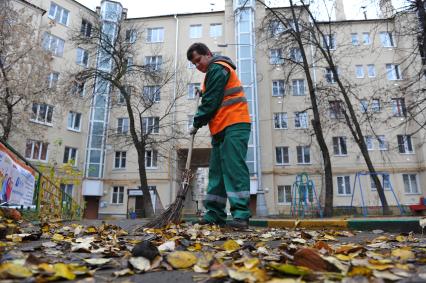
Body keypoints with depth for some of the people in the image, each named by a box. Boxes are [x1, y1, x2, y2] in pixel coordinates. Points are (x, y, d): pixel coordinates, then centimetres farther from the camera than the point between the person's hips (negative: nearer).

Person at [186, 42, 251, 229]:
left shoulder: (217, 68, -5)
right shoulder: (216, 70, 28)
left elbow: (211, 101, -11)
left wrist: (197, 123, -3)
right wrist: (203, 92, 15)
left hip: (233, 126, -10)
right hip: (223, 128, 10)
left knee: (234, 168, -16)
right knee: (217, 171, 5)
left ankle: (241, 215, -15)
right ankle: (214, 214, 8)